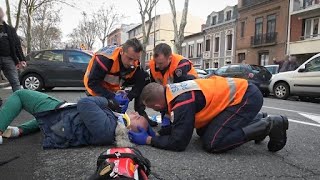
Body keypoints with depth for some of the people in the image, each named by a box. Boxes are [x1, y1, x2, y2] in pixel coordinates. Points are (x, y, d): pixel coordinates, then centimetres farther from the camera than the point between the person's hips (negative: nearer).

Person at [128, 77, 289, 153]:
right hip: (241, 91, 9)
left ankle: (269, 125, -4)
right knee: (203, 132, 13)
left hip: (247, 98, -9)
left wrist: (148, 139, -14)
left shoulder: (183, 103, -27)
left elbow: (178, 143, -21)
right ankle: (255, 121, 21)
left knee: (212, 143, -15)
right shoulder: (171, 90, -1)